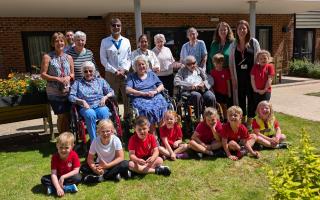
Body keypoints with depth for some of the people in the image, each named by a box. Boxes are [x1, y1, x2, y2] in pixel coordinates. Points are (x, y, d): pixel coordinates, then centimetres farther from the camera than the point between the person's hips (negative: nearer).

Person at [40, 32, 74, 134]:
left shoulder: (69, 57, 9)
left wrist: (69, 77, -8)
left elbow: (72, 74, 15)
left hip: (67, 91, 3)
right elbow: (43, 74, -5)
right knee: (61, 116, 1)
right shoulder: (47, 57, -2)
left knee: (67, 116, 7)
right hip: (54, 92, -3)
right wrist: (57, 79, -16)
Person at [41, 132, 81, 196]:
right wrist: (58, 188, -35)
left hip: (69, 177, -1)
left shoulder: (74, 155, -19)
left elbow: (76, 170, -19)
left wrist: (63, 177, -27)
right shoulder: (55, 157, -18)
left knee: (78, 177, -31)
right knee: (43, 179, -19)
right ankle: (68, 188, -28)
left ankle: (52, 188, -25)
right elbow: (53, 174, -24)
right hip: (58, 177, 2)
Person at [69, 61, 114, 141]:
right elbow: (71, 96, 9)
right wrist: (81, 101, -8)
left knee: (104, 112, -36)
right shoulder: (77, 83, 23)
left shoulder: (101, 81, 25)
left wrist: (105, 97, -3)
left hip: (100, 106, 1)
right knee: (90, 114, -37)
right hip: (86, 108, 0)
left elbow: (111, 92, 17)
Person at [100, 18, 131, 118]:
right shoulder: (105, 42, 2)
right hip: (111, 74, -2)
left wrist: (124, 69, -5)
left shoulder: (126, 41, 10)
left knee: (127, 98, 3)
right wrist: (115, 71, -9)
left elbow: (129, 58, 10)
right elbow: (103, 60, -1)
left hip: (125, 73, 2)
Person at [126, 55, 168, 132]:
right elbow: (128, 90, 0)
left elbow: (161, 86, 18)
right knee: (148, 109, -35)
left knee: (162, 106, -31)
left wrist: (155, 91, -4)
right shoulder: (131, 76, 16)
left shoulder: (151, 74, 25)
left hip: (155, 97, 3)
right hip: (140, 99, -2)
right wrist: (143, 93, -10)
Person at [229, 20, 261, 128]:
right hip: (239, 76, 2)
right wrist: (233, 78, 1)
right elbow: (231, 62, 6)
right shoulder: (233, 44, 6)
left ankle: (250, 121, 16)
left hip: (251, 75, -2)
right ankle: (243, 120, 23)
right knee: (240, 97, 8)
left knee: (251, 97, 2)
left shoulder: (253, 42, 1)